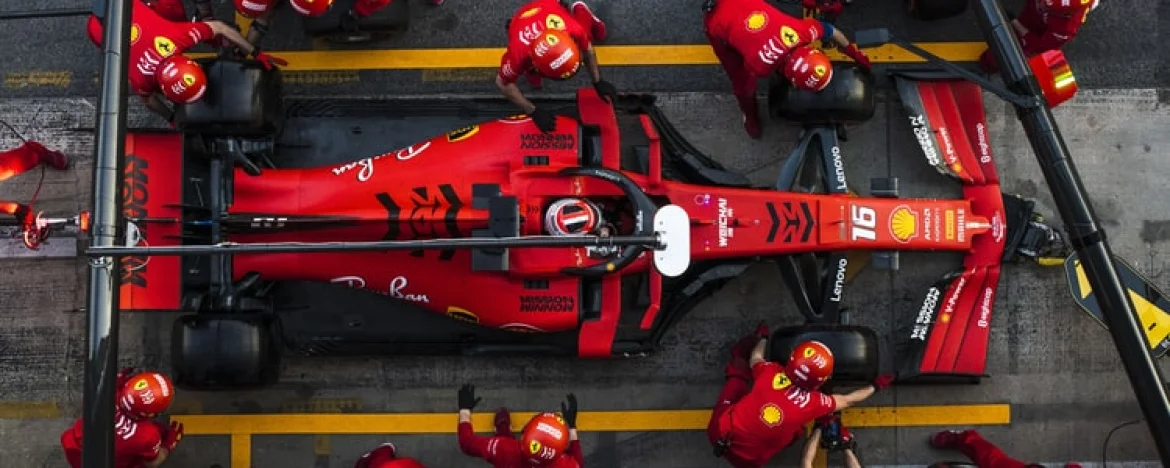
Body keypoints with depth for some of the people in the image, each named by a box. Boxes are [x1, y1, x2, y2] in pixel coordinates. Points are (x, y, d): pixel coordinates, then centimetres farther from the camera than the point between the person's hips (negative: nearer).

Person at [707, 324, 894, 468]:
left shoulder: (770, 372, -14)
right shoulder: (814, 403, -15)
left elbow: (755, 358, 13)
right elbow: (848, 400, 6)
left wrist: (762, 338, 34)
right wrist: (876, 386, 22)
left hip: (720, 432, 0)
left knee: (738, 377, 19)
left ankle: (739, 359, 47)